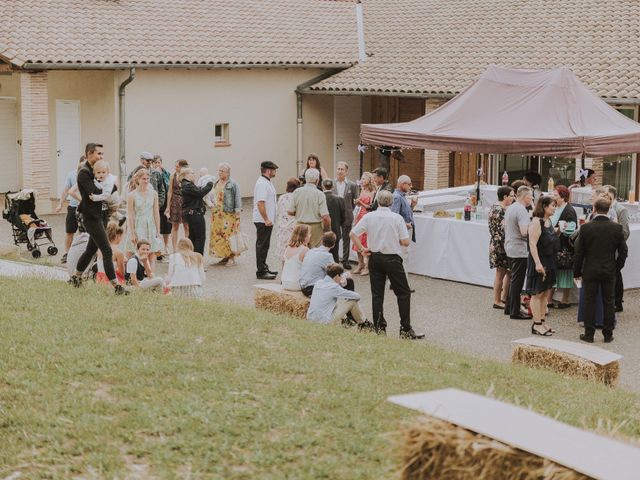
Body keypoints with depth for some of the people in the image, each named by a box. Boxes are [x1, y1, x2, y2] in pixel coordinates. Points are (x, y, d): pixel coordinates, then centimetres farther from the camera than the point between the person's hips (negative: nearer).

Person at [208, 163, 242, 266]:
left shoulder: (232, 184, -8)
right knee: (218, 234, 6)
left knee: (229, 234, -6)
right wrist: (212, 204, 12)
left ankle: (232, 257, 2)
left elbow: (237, 198, -10)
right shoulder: (216, 183, 13)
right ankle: (225, 256, 16)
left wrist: (237, 211, -15)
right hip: (217, 213, 7)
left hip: (229, 214, -7)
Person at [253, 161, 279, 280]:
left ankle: (263, 268, 25)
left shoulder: (266, 182, 15)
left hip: (267, 220, 10)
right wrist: (266, 219, -24)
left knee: (264, 245, 16)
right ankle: (261, 271, -2)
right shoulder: (262, 183, -18)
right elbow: (260, 203, -25)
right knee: (262, 246, -5)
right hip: (263, 221, -10)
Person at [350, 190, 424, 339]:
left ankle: (379, 328, 9)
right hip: (392, 258, -3)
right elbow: (406, 242, -10)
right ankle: (405, 330, 2)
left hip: (375, 258, 3)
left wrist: (362, 249, 5)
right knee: (403, 293, 6)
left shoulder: (369, 217, -4)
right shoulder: (397, 218, -10)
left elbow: (353, 234, -5)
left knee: (377, 294, 10)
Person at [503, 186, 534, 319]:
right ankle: (515, 312, 1)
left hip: (510, 248, 10)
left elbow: (505, 226, 21)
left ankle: (509, 307, 24)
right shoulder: (522, 211, -19)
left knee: (513, 279, 18)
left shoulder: (510, 208, 11)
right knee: (517, 281, -3)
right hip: (519, 250, -10)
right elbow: (524, 232, -26)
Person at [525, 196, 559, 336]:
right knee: (537, 293, -2)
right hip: (539, 262, -9)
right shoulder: (536, 222, -17)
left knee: (545, 293, 13)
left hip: (549, 261, 9)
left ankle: (542, 321, 21)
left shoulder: (549, 221, 11)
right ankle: (536, 324, 3)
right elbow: (532, 244, -22)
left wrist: (558, 230, 10)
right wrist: (538, 263, -25)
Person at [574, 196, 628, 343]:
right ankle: (608, 334, 15)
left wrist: (577, 272, 4)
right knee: (609, 302, 10)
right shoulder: (617, 228, -6)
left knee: (589, 302, 7)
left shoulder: (585, 228, -11)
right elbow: (623, 252, -1)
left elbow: (579, 253, -6)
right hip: (610, 271, 1)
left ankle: (589, 334, 10)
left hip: (590, 271, -1)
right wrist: (617, 267, 13)